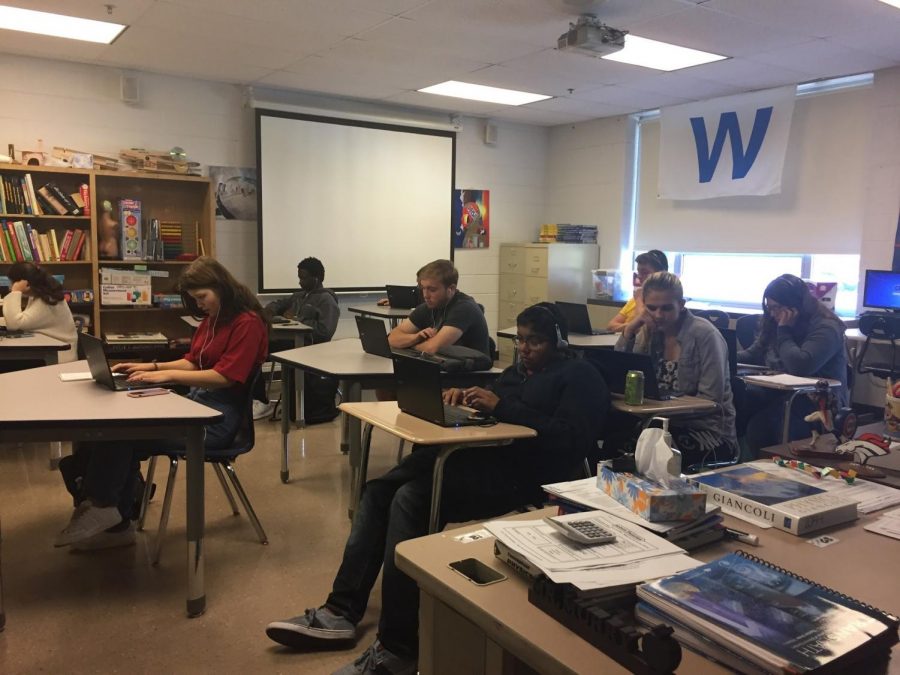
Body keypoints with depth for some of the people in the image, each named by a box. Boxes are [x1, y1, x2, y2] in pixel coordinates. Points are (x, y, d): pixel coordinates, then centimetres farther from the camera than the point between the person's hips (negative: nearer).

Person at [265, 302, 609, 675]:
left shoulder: (580, 377, 0)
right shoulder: (519, 369, 25)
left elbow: (571, 439, -15)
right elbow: (490, 409, 22)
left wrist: (502, 406, -19)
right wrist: (463, 395, -1)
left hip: (518, 473, -9)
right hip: (482, 454, 9)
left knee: (411, 498, -28)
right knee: (378, 490, -7)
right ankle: (340, 612, -6)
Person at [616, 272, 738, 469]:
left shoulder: (704, 334, -12)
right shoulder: (649, 331, 4)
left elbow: (711, 400, -16)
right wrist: (628, 331, -10)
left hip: (709, 431, -5)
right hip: (665, 424, 5)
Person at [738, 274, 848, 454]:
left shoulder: (825, 328, -14)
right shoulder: (774, 324, 10)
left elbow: (800, 366, -30)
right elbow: (752, 355, 17)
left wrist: (785, 331, -17)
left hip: (819, 403, -8)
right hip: (778, 393, 8)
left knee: (759, 426, -34)